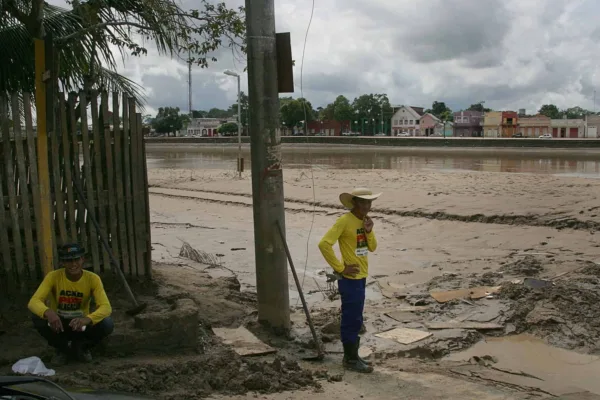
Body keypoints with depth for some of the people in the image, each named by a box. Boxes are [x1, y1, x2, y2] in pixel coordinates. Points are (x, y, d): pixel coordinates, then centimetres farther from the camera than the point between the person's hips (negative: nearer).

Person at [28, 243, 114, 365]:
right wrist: (48, 312, -52)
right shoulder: (53, 277, -18)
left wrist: (87, 319, -49)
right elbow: (33, 302, -28)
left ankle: (80, 347, 2)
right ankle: (63, 349, -3)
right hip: (58, 324, 1)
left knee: (107, 323, -29)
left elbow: (106, 307, -28)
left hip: (80, 324, 0)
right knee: (38, 318, -30)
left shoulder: (92, 279, -18)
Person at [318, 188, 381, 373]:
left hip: (361, 276, 9)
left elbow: (372, 248, 11)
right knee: (352, 319, -1)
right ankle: (351, 359, 10)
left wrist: (369, 231, -8)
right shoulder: (344, 221, -17)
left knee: (355, 319, 16)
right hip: (350, 278, -9)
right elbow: (324, 244, -24)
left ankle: (351, 356, 27)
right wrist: (340, 268, -19)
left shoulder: (365, 220, 9)